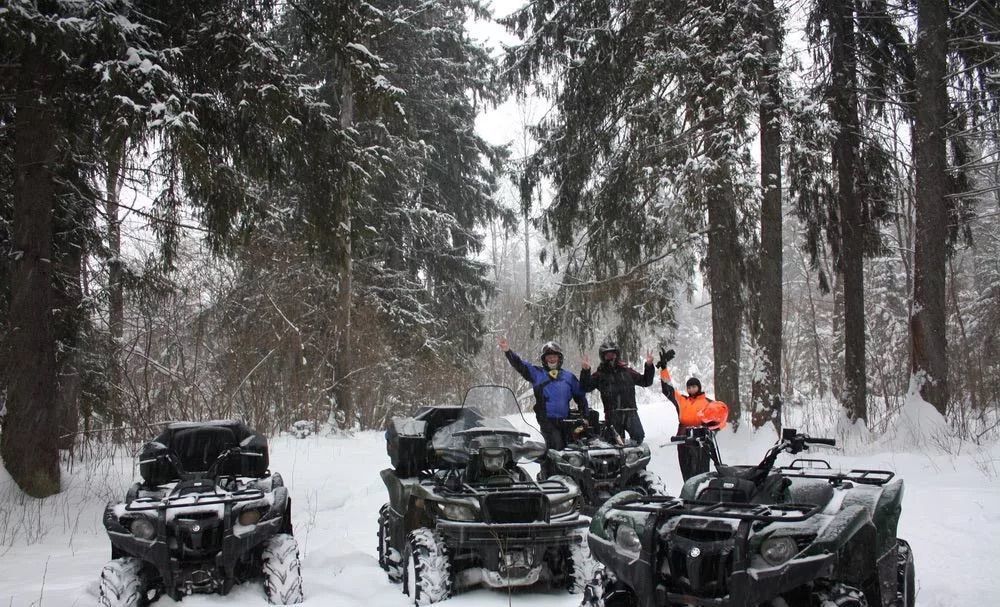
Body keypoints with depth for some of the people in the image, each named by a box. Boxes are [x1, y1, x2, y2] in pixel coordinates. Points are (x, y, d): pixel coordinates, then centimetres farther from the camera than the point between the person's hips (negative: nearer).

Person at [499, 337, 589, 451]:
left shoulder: (569, 377, 15)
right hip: (547, 420, -4)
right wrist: (508, 351, -22)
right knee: (557, 448, -19)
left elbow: (580, 397, 19)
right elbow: (519, 365, -6)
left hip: (565, 421, 4)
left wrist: (585, 417, 12)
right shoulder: (537, 373, 6)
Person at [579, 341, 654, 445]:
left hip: (630, 412, 1)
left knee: (639, 436, -16)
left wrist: (649, 366, 3)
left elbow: (646, 382, 16)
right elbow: (585, 387, 0)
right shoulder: (600, 374, 9)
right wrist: (585, 371, -14)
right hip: (612, 414, -1)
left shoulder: (627, 371, 14)